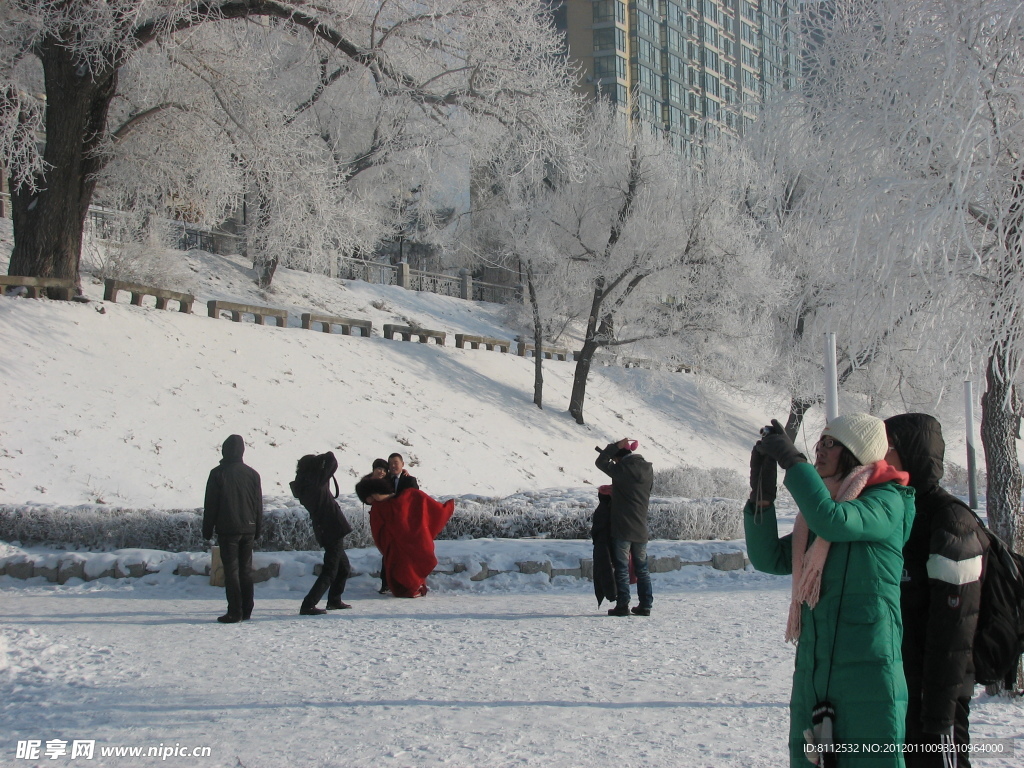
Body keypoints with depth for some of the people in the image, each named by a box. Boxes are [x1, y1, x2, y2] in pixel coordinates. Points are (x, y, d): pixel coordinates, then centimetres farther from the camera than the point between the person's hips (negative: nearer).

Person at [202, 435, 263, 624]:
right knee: (246, 571, 10)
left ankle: (235, 612, -7)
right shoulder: (252, 474, 6)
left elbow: (210, 504, -5)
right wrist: (257, 530, 18)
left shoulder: (218, 473, -7)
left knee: (231, 571, -4)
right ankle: (246, 611, 12)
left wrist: (207, 530, 2)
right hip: (248, 529, 4)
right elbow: (258, 504, 11)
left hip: (227, 530, -4)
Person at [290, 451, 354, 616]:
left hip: (325, 532, 9)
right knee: (330, 571, -6)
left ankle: (334, 601, 35)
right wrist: (325, 457, 6)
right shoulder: (317, 482, -16)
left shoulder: (303, 486, 5)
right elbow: (331, 460, -15)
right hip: (333, 530, -9)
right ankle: (308, 605, -11)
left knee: (343, 567, 26)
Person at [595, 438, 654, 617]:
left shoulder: (620, 470, -13)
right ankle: (645, 605, 12)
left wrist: (615, 446, 3)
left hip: (622, 529, -5)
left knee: (622, 568, -1)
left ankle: (622, 605, -3)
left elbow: (601, 462, 3)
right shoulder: (648, 469, 3)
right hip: (641, 529, 5)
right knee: (642, 569, 12)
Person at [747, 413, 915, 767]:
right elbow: (769, 558, 12)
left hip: (867, 667, -7)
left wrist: (792, 460, -16)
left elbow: (833, 521, -23)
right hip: (812, 667, 7)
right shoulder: (815, 515, 17)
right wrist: (762, 494, 3)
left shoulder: (886, 502, -5)